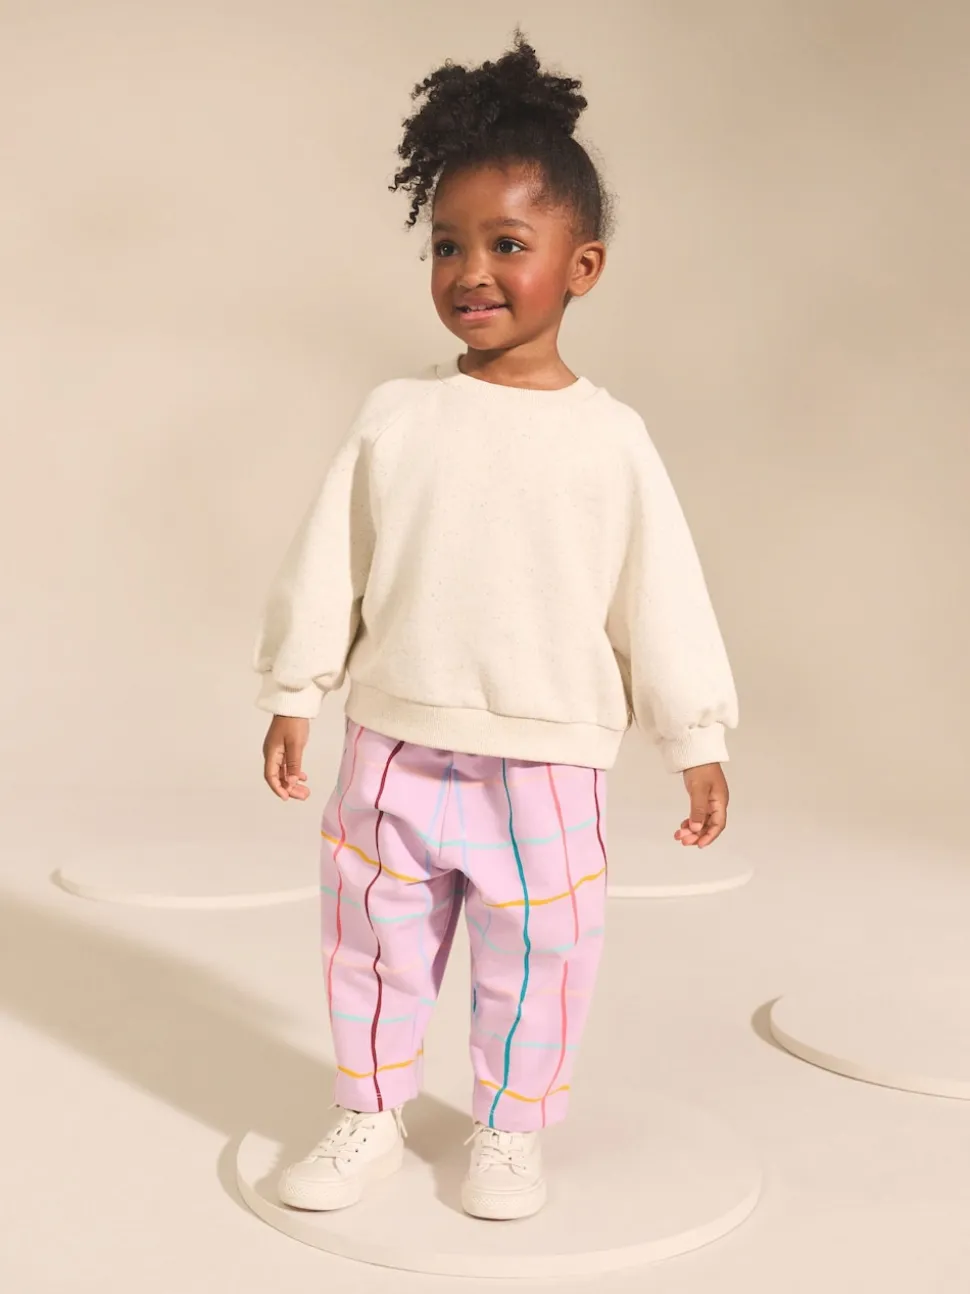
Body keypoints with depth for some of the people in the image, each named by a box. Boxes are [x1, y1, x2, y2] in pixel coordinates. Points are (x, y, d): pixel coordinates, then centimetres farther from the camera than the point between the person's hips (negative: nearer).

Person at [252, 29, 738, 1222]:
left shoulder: (610, 438, -5)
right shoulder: (396, 417, -2)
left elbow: (662, 596, -1)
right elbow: (326, 565, 3)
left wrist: (696, 743, 2)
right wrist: (294, 699, 3)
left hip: (545, 761, -1)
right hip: (395, 748, 2)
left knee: (537, 962, 10)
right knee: (375, 944, 14)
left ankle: (509, 1132, 32)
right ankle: (370, 1118, 34)